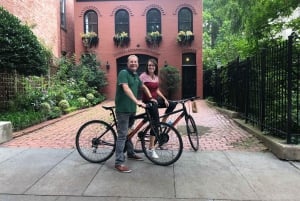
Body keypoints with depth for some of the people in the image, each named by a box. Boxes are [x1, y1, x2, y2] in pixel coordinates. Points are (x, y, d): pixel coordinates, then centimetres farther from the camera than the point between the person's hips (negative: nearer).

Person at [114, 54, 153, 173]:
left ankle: (130, 153, 37)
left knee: (128, 132, 21)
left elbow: (144, 87, 27)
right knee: (122, 135, -7)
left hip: (132, 109, 8)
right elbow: (126, 88, -27)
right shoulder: (123, 73, -12)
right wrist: (137, 101, -36)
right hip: (123, 109, -8)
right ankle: (119, 163, -1)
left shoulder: (136, 76, 14)